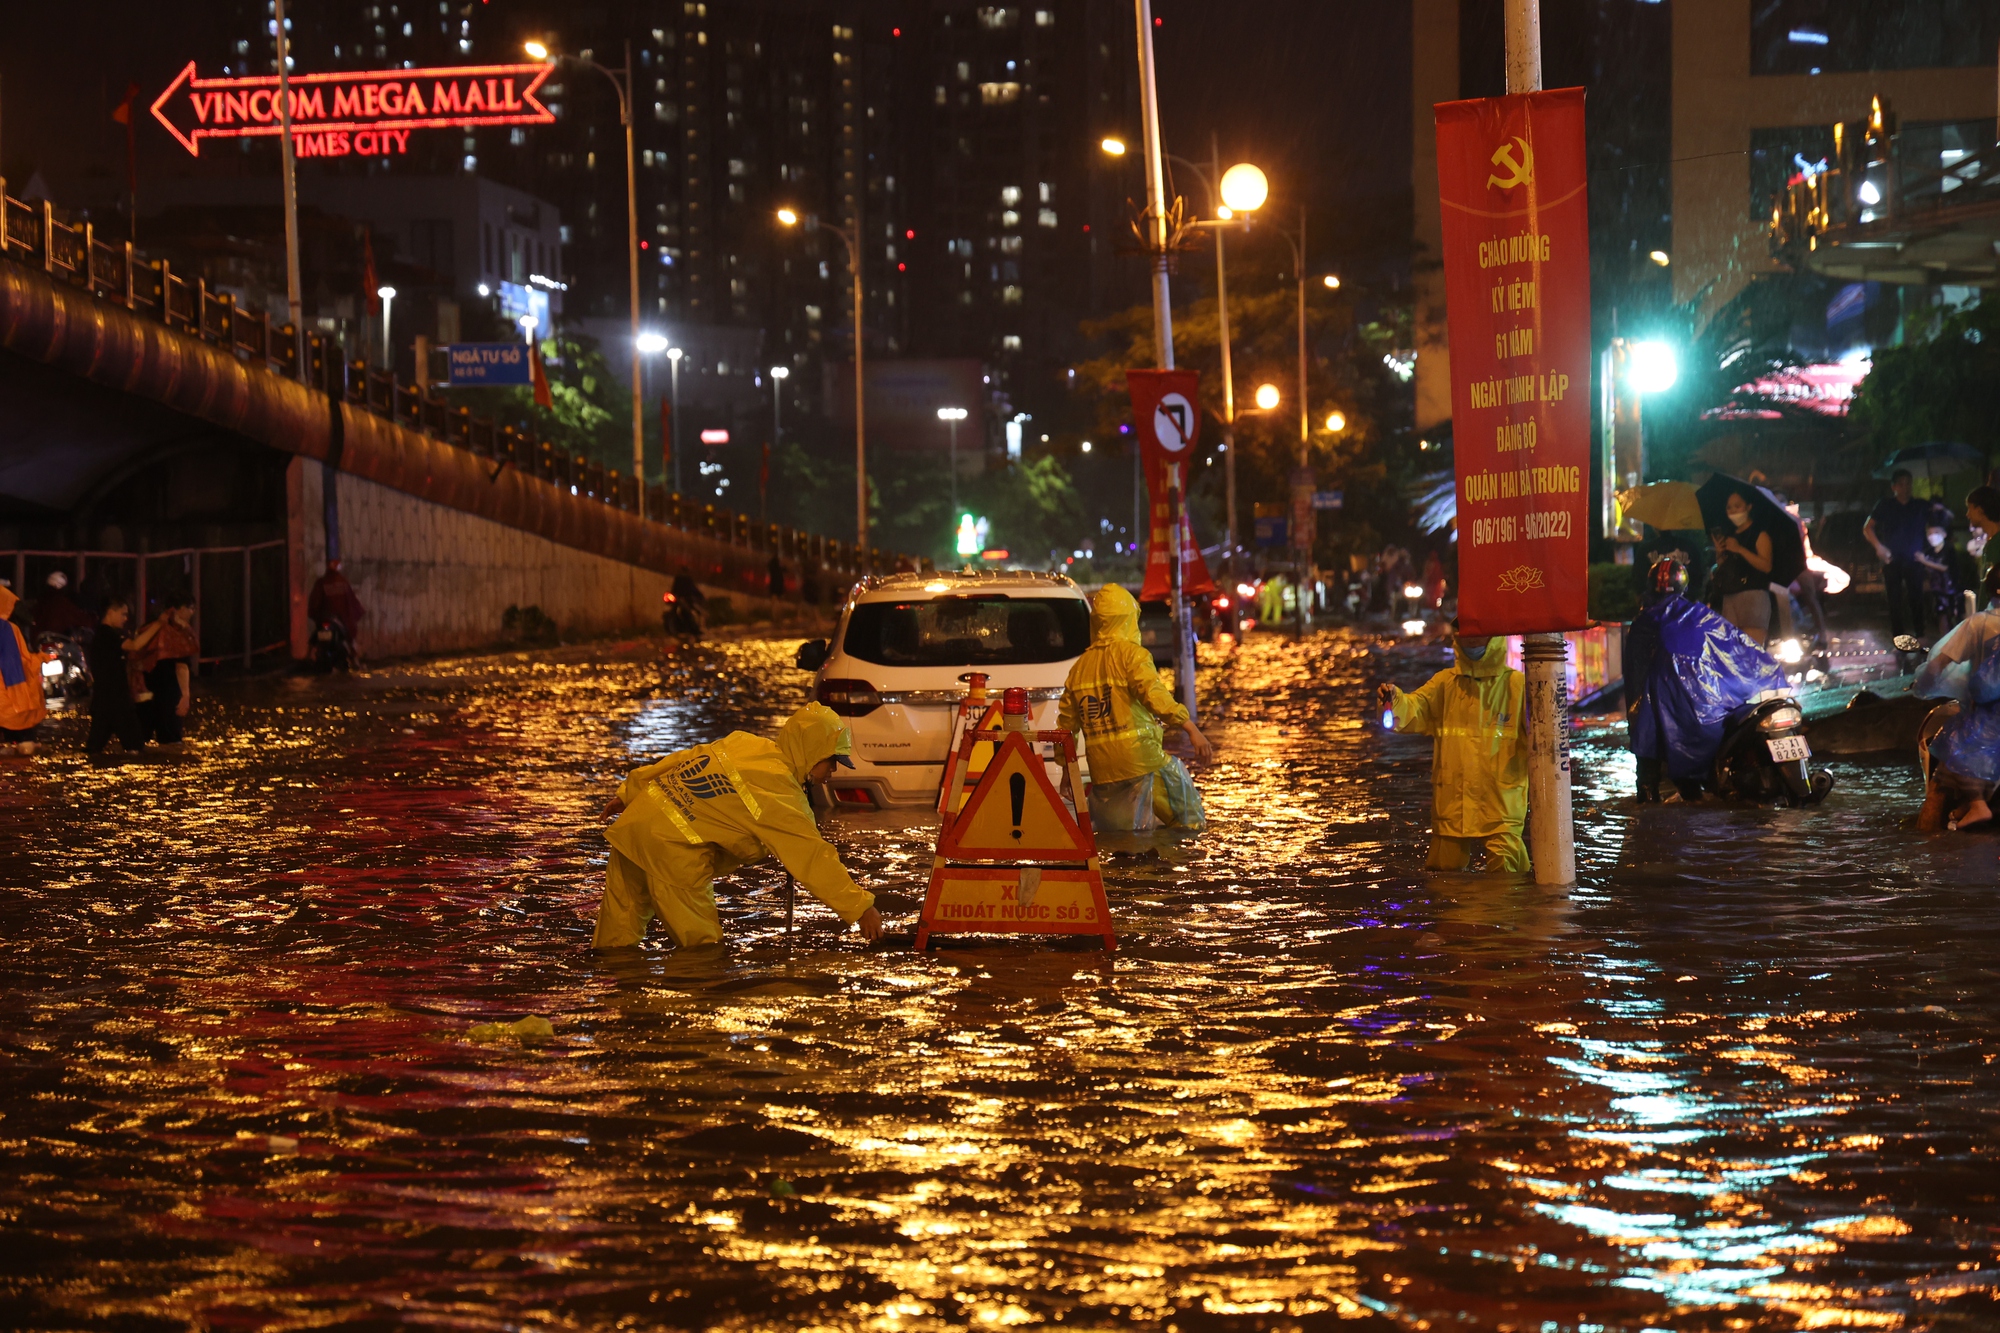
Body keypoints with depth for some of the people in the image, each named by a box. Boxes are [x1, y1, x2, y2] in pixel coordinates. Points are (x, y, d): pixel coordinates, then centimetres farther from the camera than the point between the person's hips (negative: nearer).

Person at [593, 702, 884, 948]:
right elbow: (814, 858, -10)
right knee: (703, 946, -1)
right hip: (672, 850, -9)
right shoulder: (781, 793, -9)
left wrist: (628, 793, 29)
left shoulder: (743, 743, 12)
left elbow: (678, 761, 19)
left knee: (617, 935, 16)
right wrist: (861, 908, -6)